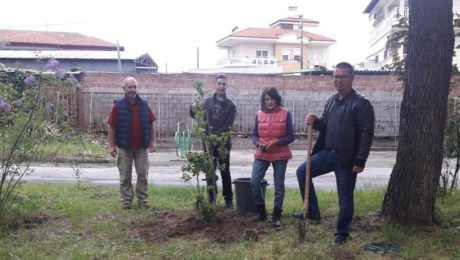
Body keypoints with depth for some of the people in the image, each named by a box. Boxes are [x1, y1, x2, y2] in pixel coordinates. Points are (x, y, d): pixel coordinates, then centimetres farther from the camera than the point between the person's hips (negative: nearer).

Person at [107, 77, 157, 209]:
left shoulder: (144, 105, 3)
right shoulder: (118, 106, -4)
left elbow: (151, 125, 8)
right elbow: (111, 127, -4)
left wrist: (152, 142, 3)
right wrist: (112, 145, -8)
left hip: (142, 147, 2)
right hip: (124, 147, -2)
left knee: (143, 174, 7)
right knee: (125, 176, 7)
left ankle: (143, 199, 17)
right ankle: (126, 200, 16)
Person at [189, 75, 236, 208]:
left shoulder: (230, 105, -1)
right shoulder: (208, 101, 7)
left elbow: (228, 126, -10)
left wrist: (215, 136, -22)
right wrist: (193, 110, -13)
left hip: (223, 142, -2)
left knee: (225, 171, 4)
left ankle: (228, 199, 13)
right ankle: (211, 198, 18)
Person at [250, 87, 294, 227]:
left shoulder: (285, 113, -6)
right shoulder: (259, 114, 1)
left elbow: (290, 136, -6)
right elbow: (254, 134, 6)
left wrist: (275, 142, -19)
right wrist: (258, 143, -15)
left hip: (280, 155, -2)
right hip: (261, 155, 2)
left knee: (279, 185, 5)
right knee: (254, 182, -6)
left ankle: (277, 215, 18)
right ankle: (261, 211, 13)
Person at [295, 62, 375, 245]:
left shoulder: (361, 104, -13)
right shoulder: (331, 101, 10)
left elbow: (366, 134, -16)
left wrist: (360, 161, -20)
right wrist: (315, 122, -3)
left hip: (347, 158, -7)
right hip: (327, 153, 7)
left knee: (345, 198, 5)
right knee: (302, 171, 3)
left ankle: (342, 233, 22)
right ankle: (313, 211, 14)